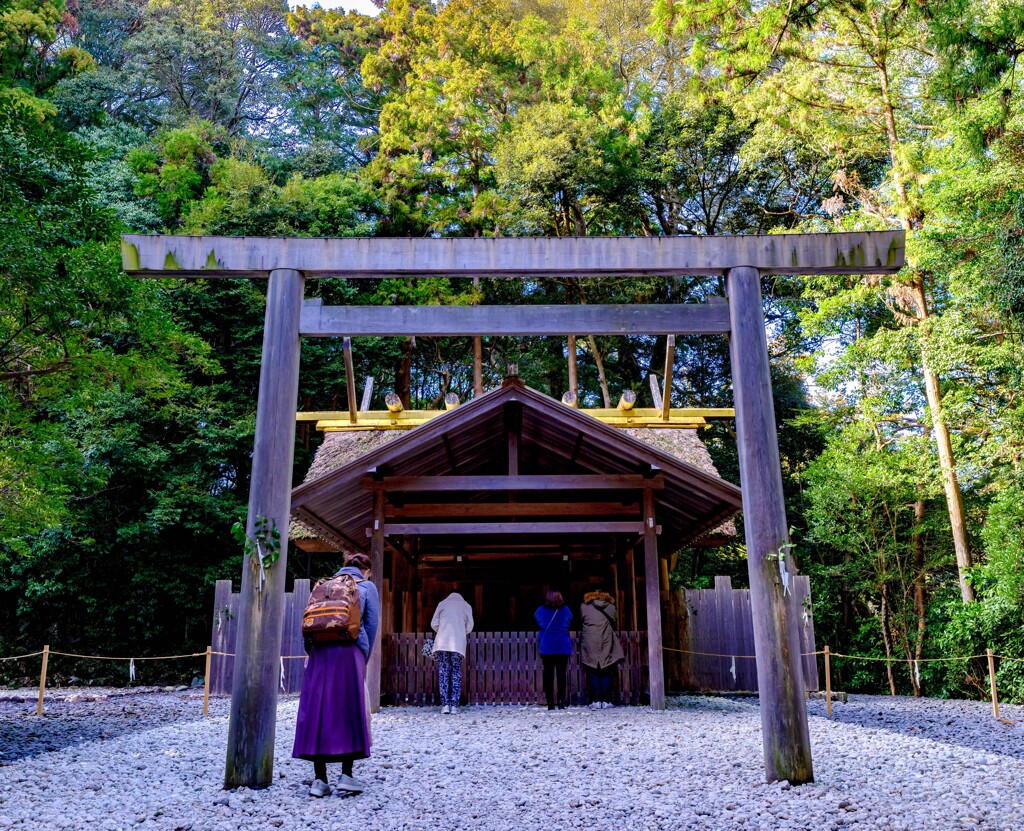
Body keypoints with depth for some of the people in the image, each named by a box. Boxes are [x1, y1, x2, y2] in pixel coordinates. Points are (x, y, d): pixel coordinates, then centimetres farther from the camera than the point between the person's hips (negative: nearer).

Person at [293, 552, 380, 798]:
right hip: (348, 651, -4)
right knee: (350, 711, 3)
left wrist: (311, 652, 17)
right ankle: (346, 775, 1)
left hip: (318, 651, 4)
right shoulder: (367, 587, 11)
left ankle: (320, 779, 5)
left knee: (316, 711, 4)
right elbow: (371, 625, 5)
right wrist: (363, 660, 11)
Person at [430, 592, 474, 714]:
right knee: (456, 673, 4)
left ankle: (445, 704, -5)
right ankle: (454, 705, -3)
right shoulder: (466, 606, 16)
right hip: (459, 643, 0)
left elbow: (434, 624, 12)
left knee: (443, 672, 2)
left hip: (442, 642, 0)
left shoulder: (442, 603, 15)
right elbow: (469, 627, 13)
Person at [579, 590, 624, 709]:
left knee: (593, 673, 3)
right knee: (606, 673, 6)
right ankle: (606, 700, 2)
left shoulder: (584, 606, 7)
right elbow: (613, 624, 15)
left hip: (590, 645, -1)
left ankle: (596, 700, -2)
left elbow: (580, 623, 13)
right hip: (606, 643, 1)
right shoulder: (610, 607, 9)